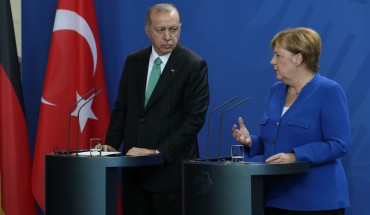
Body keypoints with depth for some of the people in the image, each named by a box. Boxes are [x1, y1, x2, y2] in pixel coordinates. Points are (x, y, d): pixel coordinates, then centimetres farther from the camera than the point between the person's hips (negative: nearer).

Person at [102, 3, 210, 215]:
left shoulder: (194, 65, -7)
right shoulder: (133, 61, 10)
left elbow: (195, 117, -12)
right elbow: (121, 108, 14)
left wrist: (159, 152, -17)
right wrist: (111, 145, -1)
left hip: (170, 167, -5)